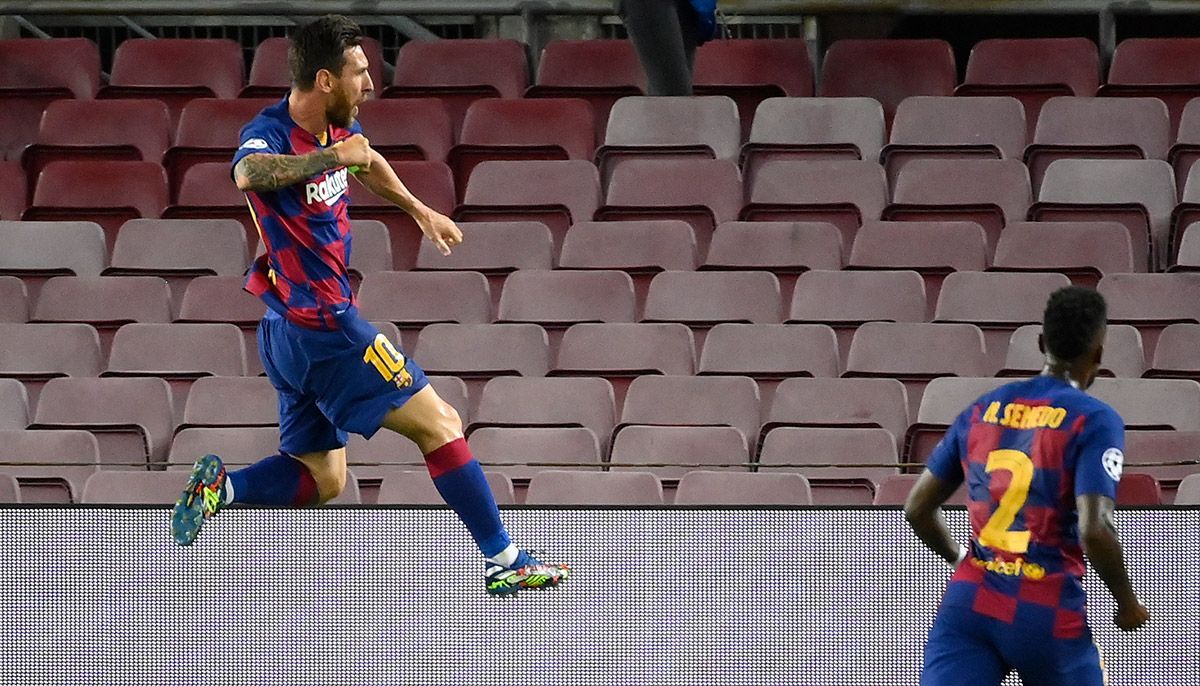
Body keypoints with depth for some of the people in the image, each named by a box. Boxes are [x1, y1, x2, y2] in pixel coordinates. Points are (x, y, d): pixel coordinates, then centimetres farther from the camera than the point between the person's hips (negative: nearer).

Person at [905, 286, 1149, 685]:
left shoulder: (982, 410, 12)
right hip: (1048, 614, -3)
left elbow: (917, 509, 17)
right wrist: (1128, 604, -1)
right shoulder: (1095, 421, -5)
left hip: (968, 603, 4)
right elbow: (1094, 530, -17)